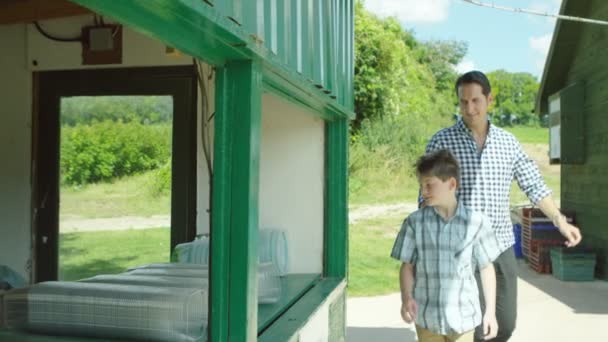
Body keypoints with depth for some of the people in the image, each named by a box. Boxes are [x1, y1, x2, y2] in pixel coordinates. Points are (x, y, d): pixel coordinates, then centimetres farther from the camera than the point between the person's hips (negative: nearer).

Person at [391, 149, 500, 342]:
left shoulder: (476, 222, -8)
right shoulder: (415, 222, -5)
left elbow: (486, 268, 0)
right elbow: (407, 266, 0)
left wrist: (490, 311, 1)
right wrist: (406, 297, -16)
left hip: (463, 316, -1)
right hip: (427, 316, 1)